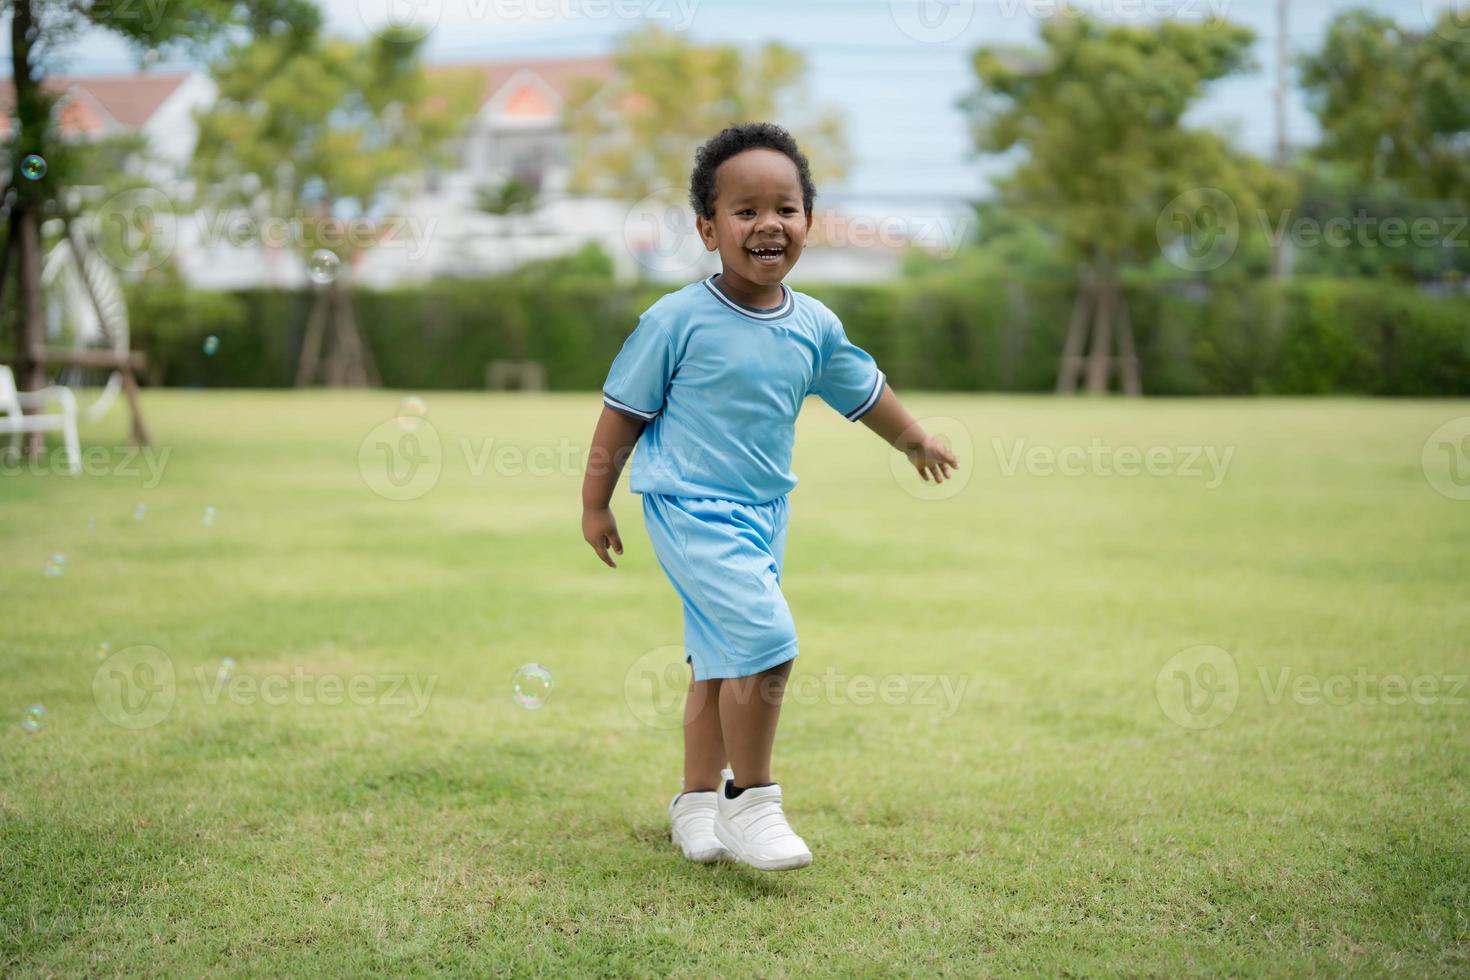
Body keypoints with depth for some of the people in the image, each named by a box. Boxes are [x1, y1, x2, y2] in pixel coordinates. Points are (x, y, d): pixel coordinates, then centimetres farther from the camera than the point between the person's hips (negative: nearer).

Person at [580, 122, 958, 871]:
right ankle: (750, 800, -5)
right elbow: (623, 411, -5)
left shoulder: (815, 326, 2)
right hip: (690, 508, -6)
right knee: (766, 642, -18)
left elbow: (864, 390, 21)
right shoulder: (678, 320, -14)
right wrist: (595, 503, 0)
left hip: (764, 511, 6)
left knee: (719, 663, 14)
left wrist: (916, 443, 35)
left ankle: (699, 799, 28)